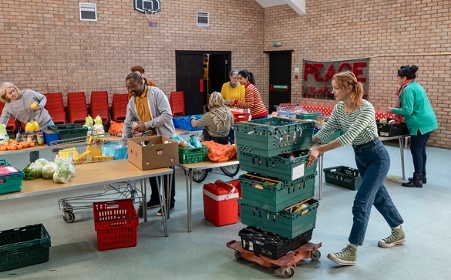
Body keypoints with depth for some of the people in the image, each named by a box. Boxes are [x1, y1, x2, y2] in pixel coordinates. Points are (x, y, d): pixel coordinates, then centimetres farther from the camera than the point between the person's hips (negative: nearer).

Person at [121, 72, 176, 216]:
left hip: (165, 138, -6)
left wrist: (146, 125, -26)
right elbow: (127, 123, 8)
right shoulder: (131, 102, 3)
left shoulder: (156, 93, -17)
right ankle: (155, 198, 31)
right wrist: (123, 143, -2)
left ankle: (170, 202, 15)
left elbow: (167, 115, -24)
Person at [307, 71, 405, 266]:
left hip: (376, 157, -8)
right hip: (360, 157, 8)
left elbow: (348, 137, -38)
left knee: (361, 202, -10)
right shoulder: (339, 108, -6)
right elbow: (326, 130, -6)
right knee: (378, 196, 21)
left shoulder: (366, 109, -29)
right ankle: (398, 233, 42)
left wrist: (319, 150, -43)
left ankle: (351, 252, -4)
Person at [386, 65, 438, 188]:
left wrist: (393, 110, -6)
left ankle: (418, 180, 1)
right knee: (421, 150, 16)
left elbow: (407, 111, -18)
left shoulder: (408, 89, -16)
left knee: (416, 150, -4)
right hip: (428, 121, 10)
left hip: (421, 124, -10)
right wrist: (398, 111, 20)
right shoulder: (416, 86, 15)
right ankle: (422, 175, 26)